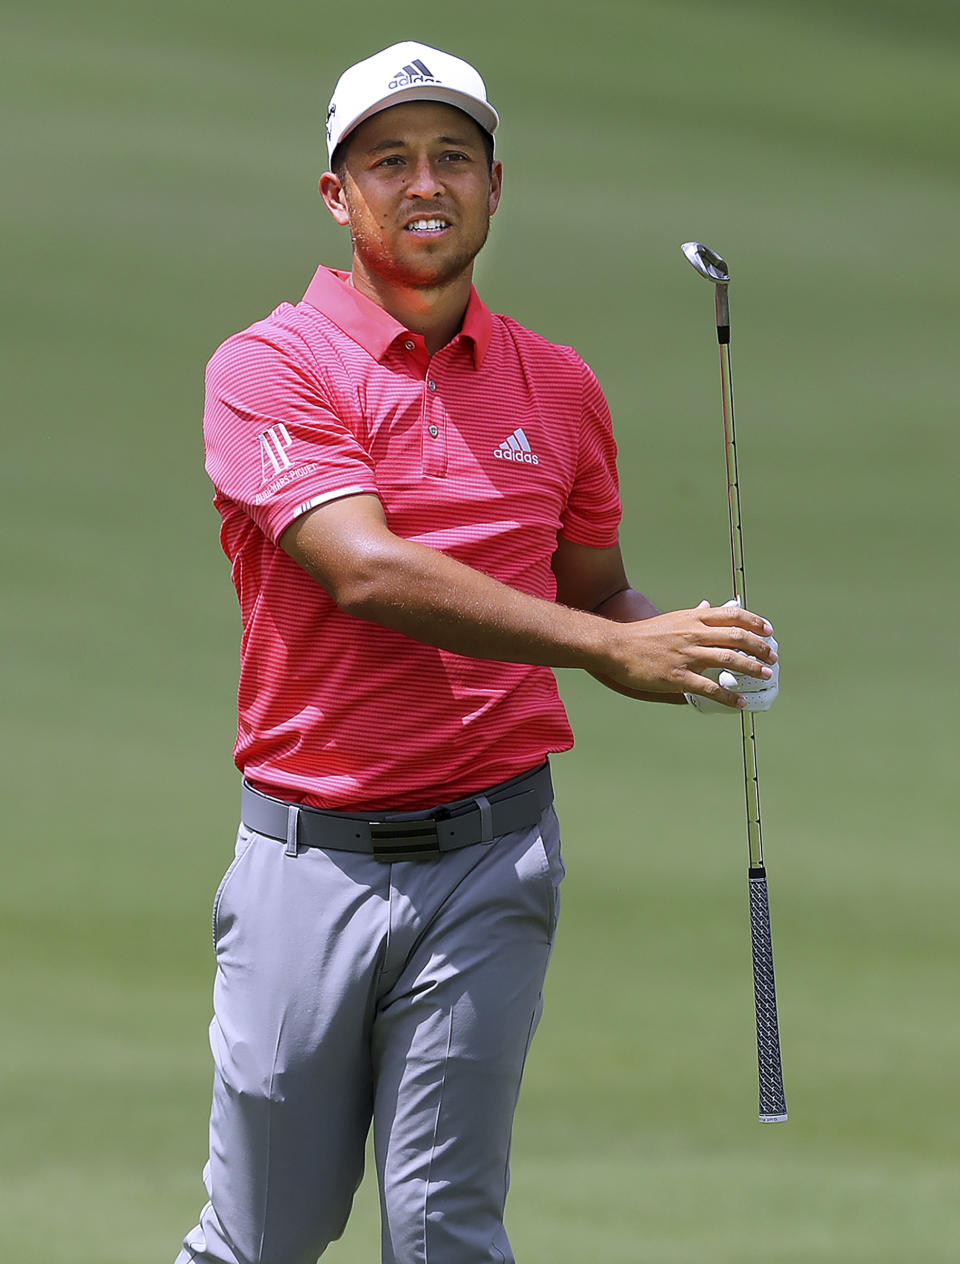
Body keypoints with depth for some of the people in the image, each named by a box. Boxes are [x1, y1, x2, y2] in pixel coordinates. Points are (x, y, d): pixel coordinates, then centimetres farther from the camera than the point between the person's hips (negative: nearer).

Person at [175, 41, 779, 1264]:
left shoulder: (558, 386, 10)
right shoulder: (267, 369, -4)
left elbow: (595, 595, 21)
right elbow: (364, 570, -18)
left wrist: (686, 649, -4)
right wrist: (609, 647, -24)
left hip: (490, 853, 2)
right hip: (309, 852, -2)